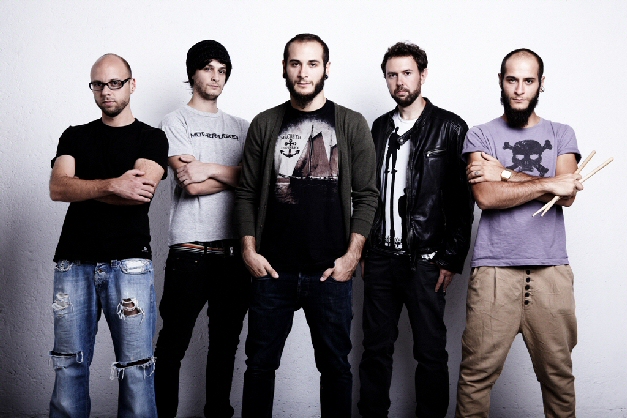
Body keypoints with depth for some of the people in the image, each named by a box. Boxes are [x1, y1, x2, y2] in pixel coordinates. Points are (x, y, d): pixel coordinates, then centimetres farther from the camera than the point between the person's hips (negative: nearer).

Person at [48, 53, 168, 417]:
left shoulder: (151, 138, 8)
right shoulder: (75, 137, 17)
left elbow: (141, 192, -10)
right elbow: (57, 188, -1)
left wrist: (80, 187, -2)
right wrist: (112, 185, -14)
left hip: (129, 262, -3)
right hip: (73, 264, 3)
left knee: (136, 371, -2)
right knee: (69, 368, 5)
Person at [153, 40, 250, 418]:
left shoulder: (240, 127, 17)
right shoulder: (176, 122, 4)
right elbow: (191, 185, -10)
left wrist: (210, 169, -8)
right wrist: (237, 175, -4)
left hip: (235, 250, 4)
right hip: (191, 251, -4)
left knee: (226, 342, 12)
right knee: (172, 345, -1)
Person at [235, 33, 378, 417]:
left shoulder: (352, 125, 3)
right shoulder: (265, 125, 7)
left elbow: (366, 195, 1)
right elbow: (247, 194, 7)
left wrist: (351, 256, -7)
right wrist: (250, 251, -2)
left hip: (330, 272, -1)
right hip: (273, 271, 1)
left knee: (335, 365, 8)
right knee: (260, 363, 8)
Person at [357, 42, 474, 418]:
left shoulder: (450, 128, -2)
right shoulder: (380, 128, 13)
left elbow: (463, 199, -6)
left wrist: (452, 259, -10)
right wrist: (364, 249, 9)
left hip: (425, 260, -4)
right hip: (381, 258, 4)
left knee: (431, 351, 3)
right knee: (376, 348, 10)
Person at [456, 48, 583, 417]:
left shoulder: (561, 135, 13)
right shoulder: (481, 136, 8)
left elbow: (567, 195, -4)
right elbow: (486, 196, -9)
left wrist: (507, 174, -7)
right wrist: (547, 183, -7)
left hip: (551, 269, 2)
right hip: (494, 269, -1)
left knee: (559, 372, 5)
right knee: (477, 372, -2)